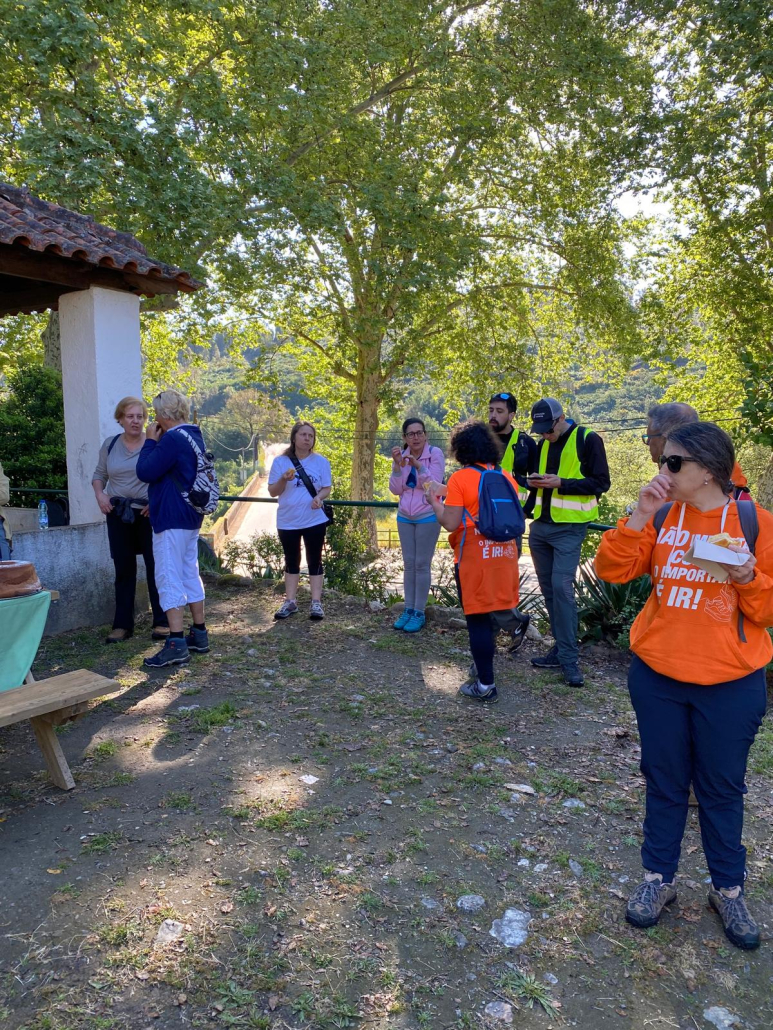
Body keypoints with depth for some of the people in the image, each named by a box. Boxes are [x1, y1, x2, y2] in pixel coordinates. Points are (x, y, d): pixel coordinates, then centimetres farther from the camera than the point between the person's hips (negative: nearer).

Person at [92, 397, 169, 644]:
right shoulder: (109, 444, 8)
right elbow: (99, 474, 17)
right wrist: (99, 494, -1)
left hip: (150, 513, -4)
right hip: (119, 514, 4)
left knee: (156, 567, 1)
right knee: (124, 569, 9)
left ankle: (162, 622, 10)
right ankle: (122, 624, 17)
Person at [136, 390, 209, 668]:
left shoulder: (172, 439, -18)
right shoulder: (194, 437, 12)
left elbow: (145, 472, -16)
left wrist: (150, 441, -7)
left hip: (171, 520, -10)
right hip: (191, 517, 10)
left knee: (169, 579, -6)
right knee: (190, 575, 15)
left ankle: (176, 645, -6)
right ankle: (199, 635, 22)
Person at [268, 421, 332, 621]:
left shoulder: (321, 461, 0)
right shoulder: (280, 461, -2)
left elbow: (327, 488, 2)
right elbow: (272, 492, -1)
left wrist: (319, 497, -20)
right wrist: (284, 480, -20)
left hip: (314, 520, -1)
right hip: (287, 521, 1)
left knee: (314, 560, 5)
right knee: (291, 561, 11)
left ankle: (316, 603, 10)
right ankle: (290, 602, 19)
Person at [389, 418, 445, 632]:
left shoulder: (435, 453, -9)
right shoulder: (401, 455, 4)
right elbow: (396, 489, -2)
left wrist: (418, 466, -29)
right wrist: (397, 465, -15)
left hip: (428, 517, -5)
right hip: (405, 517, 5)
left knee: (422, 564, -2)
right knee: (408, 564, 9)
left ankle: (419, 612, 5)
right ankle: (408, 609, 17)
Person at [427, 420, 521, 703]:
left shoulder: (460, 479, -11)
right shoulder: (507, 477, 5)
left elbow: (450, 523, -15)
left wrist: (435, 501, 5)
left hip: (474, 558, -5)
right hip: (504, 554, 5)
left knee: (478, 619, 3)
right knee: (494, 612, 17)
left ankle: (486, 685, 10)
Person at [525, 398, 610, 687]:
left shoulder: (588, 440, -8)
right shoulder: (543, 444, 13)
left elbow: (601, 482, -12)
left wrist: (560, 483, -20)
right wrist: (534, 482, 3)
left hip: (569, 528, -7)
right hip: (540, 526, 7)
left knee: (561, 587, -13)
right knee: (548, 588, 9)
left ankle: (569, 658, -4)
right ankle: (562, 647, 21)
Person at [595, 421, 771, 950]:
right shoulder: (661, 517, -2)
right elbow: (613, 570, -11)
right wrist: (640, 514, -19)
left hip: (730, 686, -1)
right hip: (659, 678, 2)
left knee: (721, 789, 15)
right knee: (665, 783, 16)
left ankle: (729, 890, 36)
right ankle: (658, 878, 34)